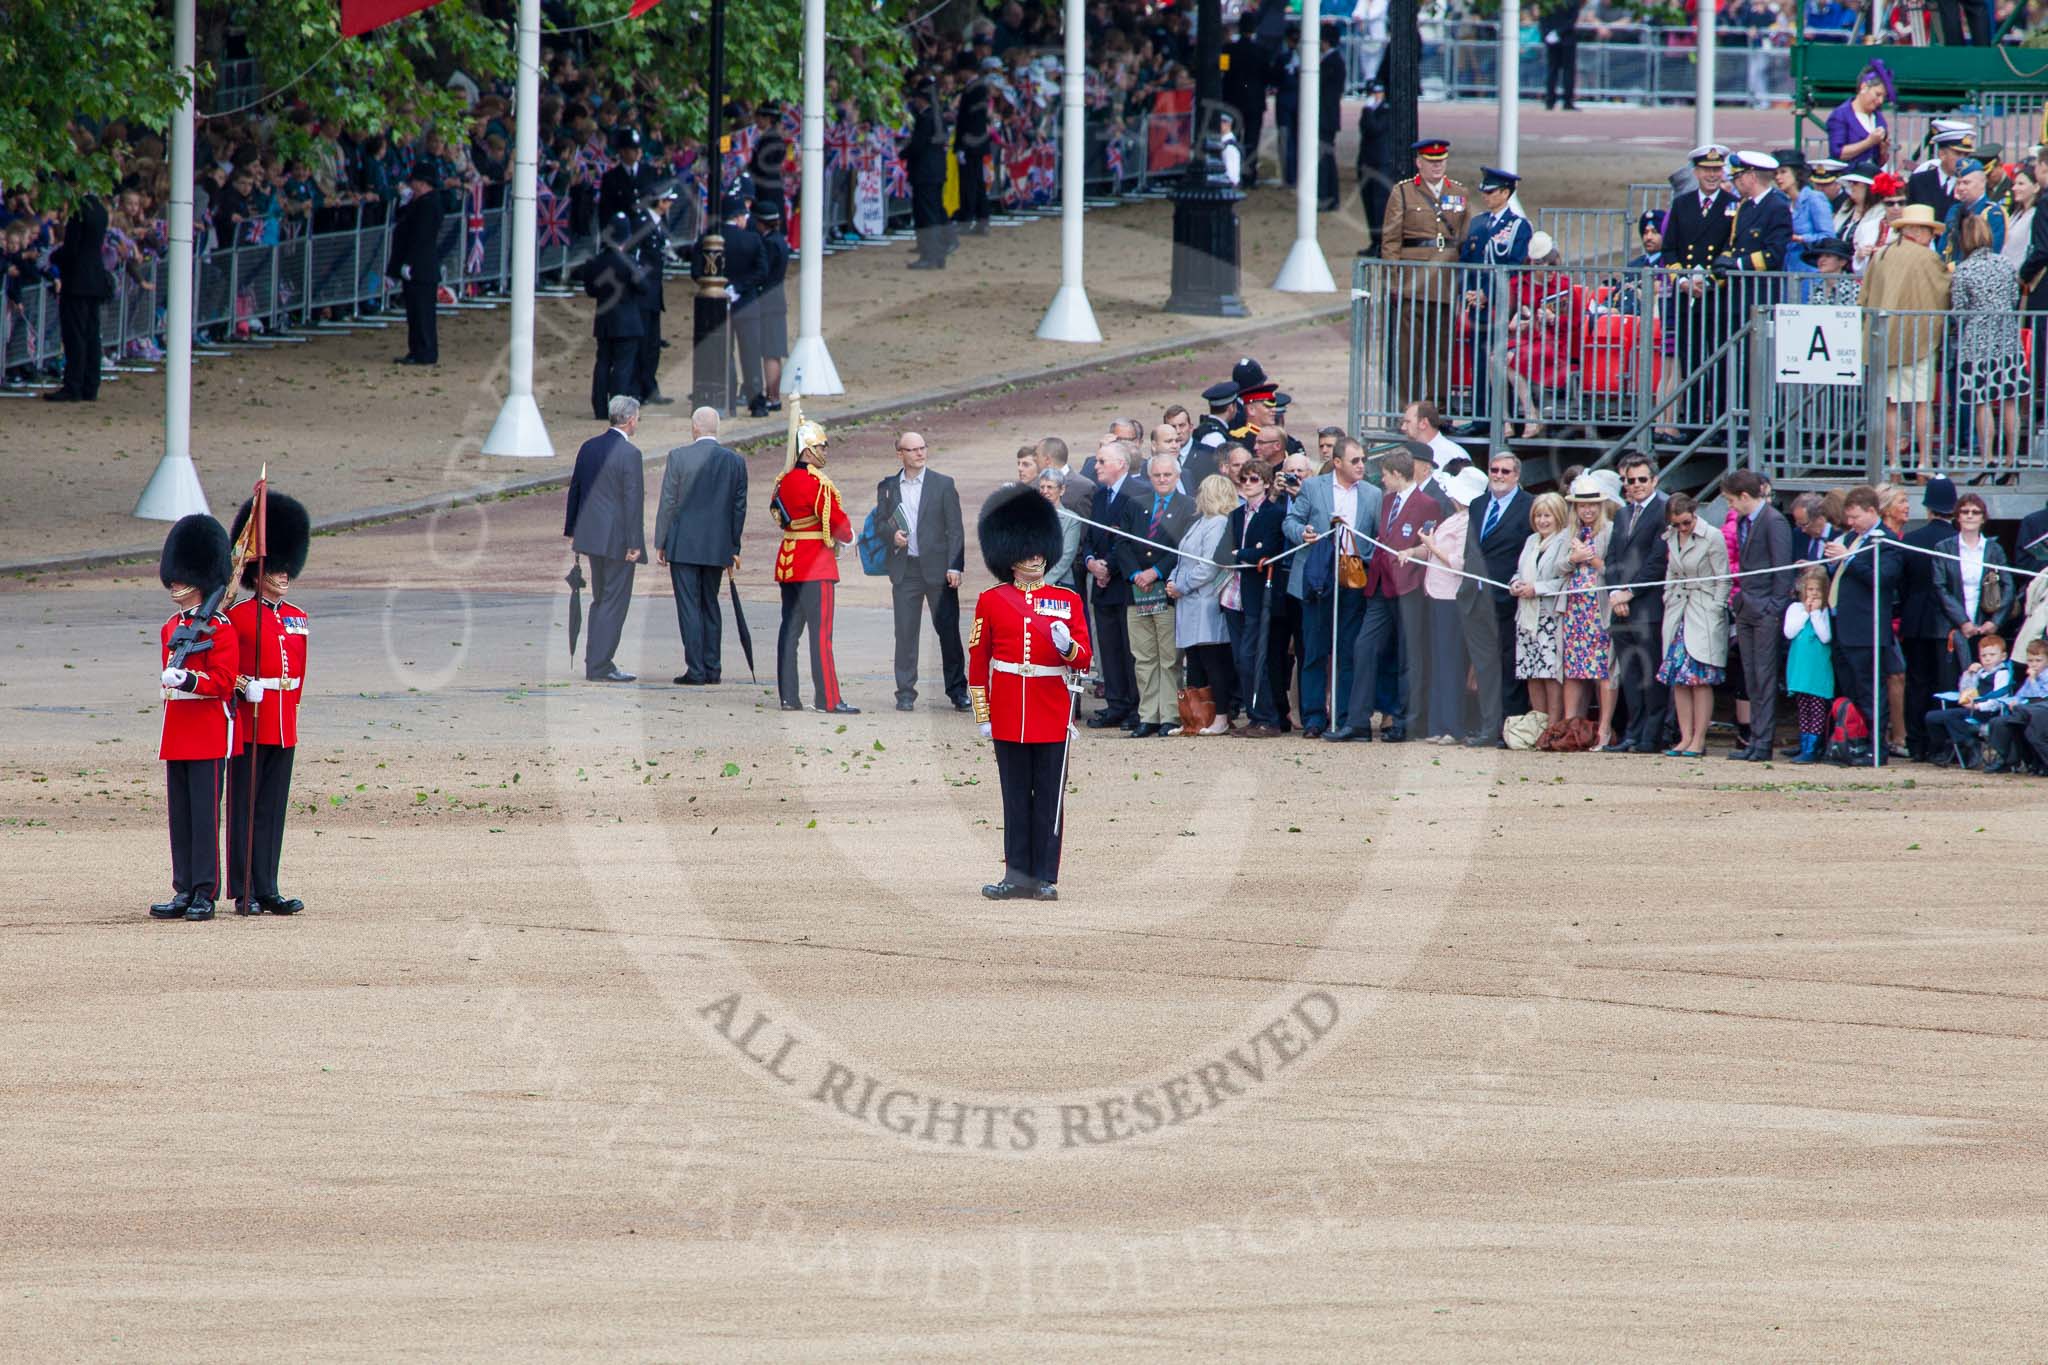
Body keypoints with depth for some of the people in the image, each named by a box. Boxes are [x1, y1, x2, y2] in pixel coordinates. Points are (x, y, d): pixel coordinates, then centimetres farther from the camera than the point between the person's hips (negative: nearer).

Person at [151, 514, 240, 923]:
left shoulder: (220, 629, -8)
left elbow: (223, 682, -14)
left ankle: (205, 894, -4)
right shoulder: (170, 629, 14)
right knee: (180, 816, 7)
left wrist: (186, 679, -24)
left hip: (209, 734, -7)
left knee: (205, 814, -6)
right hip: (177, 734, 7)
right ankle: (184, 892, 10)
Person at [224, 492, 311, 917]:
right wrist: (240, 687, -21)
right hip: (248, 721, -6)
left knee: (273, 810, 7)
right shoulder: (238, 616, -4)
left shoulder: (299, 620, 13)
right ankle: (245, 893, -1)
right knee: (245, 809, -2)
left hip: (283, 727, 6)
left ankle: (267, 891, 10)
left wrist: (289, 707, 13)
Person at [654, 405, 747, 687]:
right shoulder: (735, 461, 2)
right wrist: (733, 549, 14)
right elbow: (739, 507, 6)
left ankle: (695, 671, -5)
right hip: (717, 547, 4)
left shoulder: (679, 457, -8)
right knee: (711, 606, 14)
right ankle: (712, 670, 14)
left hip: (683, 546, -4)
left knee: (689, 608, -2)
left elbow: (667, 503, -6)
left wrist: (660, 544, 2)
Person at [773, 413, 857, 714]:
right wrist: (845, 537, 9)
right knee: (821, 633, -6)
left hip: (788, 562, 8)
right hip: (816, 566, -8)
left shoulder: (784, 481, 8)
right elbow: (839, 524, -15)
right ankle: (828, 699, -7)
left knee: (790, 630, 9)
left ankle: (788, 696, 10)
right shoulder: (816, 484, -16)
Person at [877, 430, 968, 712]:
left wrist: (954, 567, -8)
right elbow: (879, 522, 14)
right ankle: (905, 693, 7)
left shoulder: (943, 485, 2)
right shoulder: (888, 487, 9)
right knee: (905, 633, 1)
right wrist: (891, 534, -9)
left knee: (948, 630, 0)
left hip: (937, 568, -2)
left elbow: (955, 529, 0)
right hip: (904, 570, 2)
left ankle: (958, 691, 7)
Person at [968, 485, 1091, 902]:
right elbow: (977, 660, 7)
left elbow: (1084, 659, 3)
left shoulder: (1067, 601, 6)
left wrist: (1068, 647, -20)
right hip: (1009, 715, 0)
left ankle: (1046, 878, 5)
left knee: (1050, 798, 1)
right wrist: (982, 713, 3)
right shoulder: (992, 601, 5)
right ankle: (1018, 874, 7)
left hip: (1052, 713, 0)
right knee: (1016, 797, 4)